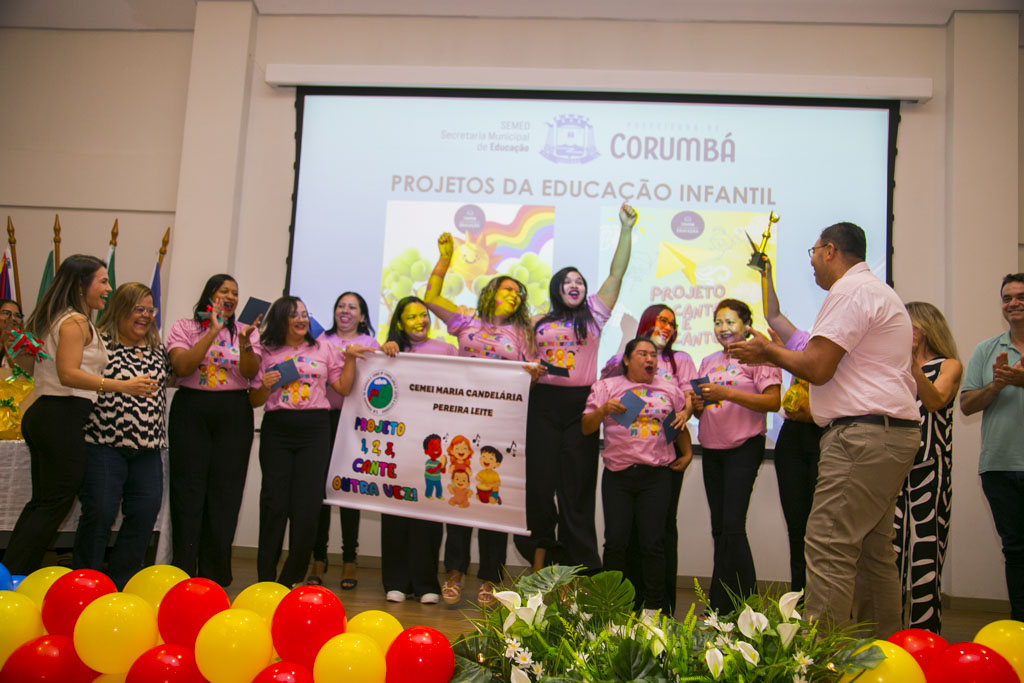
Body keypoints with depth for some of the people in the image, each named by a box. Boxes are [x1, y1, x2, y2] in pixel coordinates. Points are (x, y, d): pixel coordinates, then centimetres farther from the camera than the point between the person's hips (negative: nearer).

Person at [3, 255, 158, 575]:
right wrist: (124, 386, -28)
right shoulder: (76, 321, -11)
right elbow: (69, 374, -21)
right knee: (56, 504, -3)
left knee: (40, 502, 14)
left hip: (40, 414, 10)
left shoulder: (50, 319, 19)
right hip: (64, 419, -10)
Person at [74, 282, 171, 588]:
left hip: (147, 448, 5)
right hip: (104, 445, -5)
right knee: (99, 512, -6)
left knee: (146, 512, 0)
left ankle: (121, 581, 14)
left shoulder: (158, 350, 14)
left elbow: (164, 386, 25)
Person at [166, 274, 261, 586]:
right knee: (188, 492, 0)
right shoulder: (184, 327, 6)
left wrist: (244, 342, -20)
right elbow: (182, 367, -11)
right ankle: (182, 570, 9)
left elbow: (250, 373, -3)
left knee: (225, 493, 2)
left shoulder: (245, 330, 10)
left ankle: (215, 573, 11)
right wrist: (213, 331, -14)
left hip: (234, 415, 1)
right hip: (191, 411, -1)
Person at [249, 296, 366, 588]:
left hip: (315, 429, 1)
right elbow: (254, 401, 10)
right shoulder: (268, 353, 9)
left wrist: (350, 358, 3)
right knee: (274, 501, -1)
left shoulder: (324, 349, 13)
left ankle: (291, 578, 10)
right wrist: (266, 386, -10)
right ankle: (266, 577, 10)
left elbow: (343, 388, 11)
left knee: (307, 504, -2)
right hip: (277, 430, -1)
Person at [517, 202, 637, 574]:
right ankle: (540, 552, 17)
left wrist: (626, 228, 2)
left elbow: (616, 274, 5)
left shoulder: (594, 315, 9)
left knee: (577, 482, 1)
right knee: (540, 479, 3)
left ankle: (578, 562, 9)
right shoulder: (539, 323, 13)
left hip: (581, 403, -1)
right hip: (543, 403, 1)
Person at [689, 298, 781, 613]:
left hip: (744, 447, -7)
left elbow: (773, 401, -15)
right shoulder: (709, 362, 17)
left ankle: (726, 606, -3)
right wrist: (696, 405, -2)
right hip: (712, 448, 7)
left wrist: (727, 393, -22)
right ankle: (721, 606, 17)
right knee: (719, 527, 9)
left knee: (732, 526, -11)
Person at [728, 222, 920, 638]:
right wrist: (775, 357, 24)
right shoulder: (875, 291, 25)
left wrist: (767, 350, 0)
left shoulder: (850, 292, -9)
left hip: (864, 435, -11)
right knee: (873, 550, 13)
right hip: (892, 432, 11)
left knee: (829, 548, -12)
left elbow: (817, 368, -16)